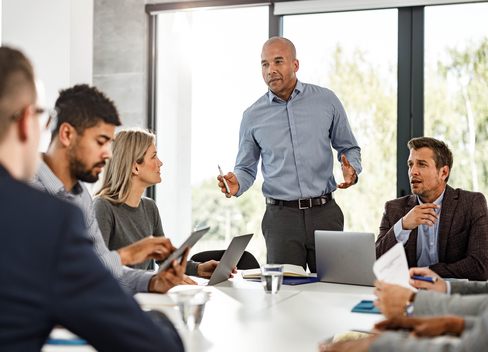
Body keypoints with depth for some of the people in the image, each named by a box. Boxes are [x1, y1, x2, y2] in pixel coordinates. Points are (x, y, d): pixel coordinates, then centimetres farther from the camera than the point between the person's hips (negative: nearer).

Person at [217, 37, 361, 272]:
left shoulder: (326, 101, 4)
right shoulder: (253, 116, 5)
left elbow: (349, 148, 13)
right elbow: (246, 169, 11)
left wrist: (351, 170, -8)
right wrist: (236, 184, -10)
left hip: (324, 212, 0)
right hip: (281, 215, 0)